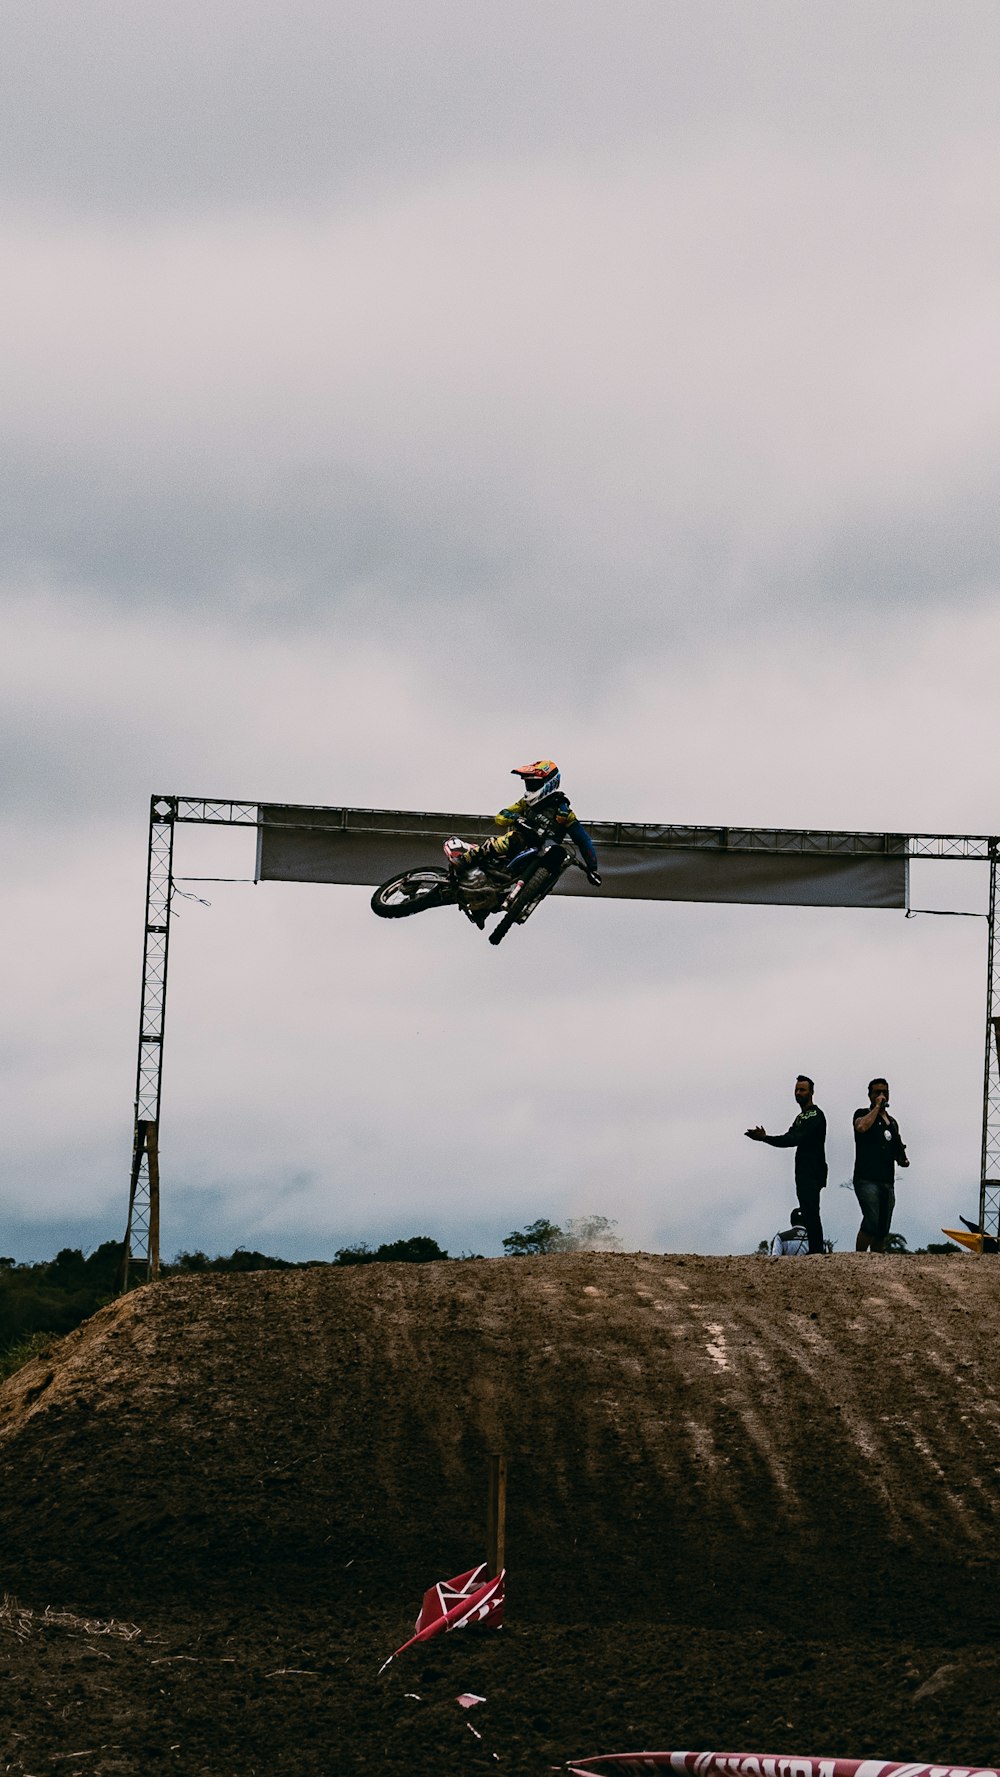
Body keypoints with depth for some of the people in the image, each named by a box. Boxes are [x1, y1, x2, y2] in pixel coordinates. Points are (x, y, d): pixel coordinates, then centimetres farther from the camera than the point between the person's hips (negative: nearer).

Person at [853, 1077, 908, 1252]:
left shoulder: (892, 1122, 24)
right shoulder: (863, 1114, 5)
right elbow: (862, 1126, -20)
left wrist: (902, 1159, 11)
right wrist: (877, 1106, -9)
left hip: (887, 1182, 7)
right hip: (867, 1179, -7)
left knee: (883, 1229, 4)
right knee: (871, 1221, -21)